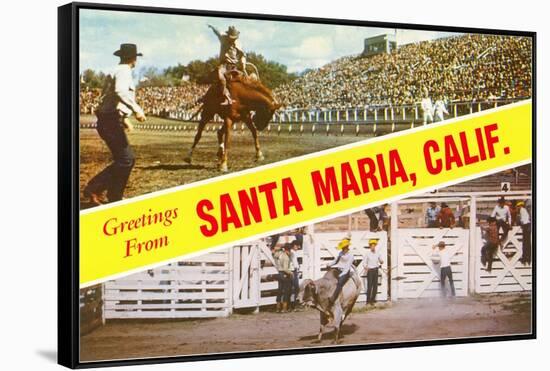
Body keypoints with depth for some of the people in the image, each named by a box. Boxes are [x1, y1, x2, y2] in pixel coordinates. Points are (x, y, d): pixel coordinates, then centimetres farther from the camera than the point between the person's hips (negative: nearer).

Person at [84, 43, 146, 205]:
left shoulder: (115, 71, 20)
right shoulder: (124, 71, -10)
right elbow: (120, 91, -29)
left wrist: (124, 118, 32)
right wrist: (137, 109, -29)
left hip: (108, 121, 10)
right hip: (111, 122, -10)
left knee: (127, 159, 12)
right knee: (125, 159, -9)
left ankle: (115, 198, 10)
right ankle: (94, 189, -7)